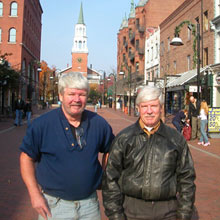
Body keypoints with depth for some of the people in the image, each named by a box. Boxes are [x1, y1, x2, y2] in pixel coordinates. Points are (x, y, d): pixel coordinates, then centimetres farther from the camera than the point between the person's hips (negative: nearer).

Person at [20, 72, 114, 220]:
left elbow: (109, 150, 13)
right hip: (52, 204, -2)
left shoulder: (99, 123, -3)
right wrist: (35, 194, -8)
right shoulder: (42, 124, -11)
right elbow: (27, 157, -4)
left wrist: (105, 178, 6)